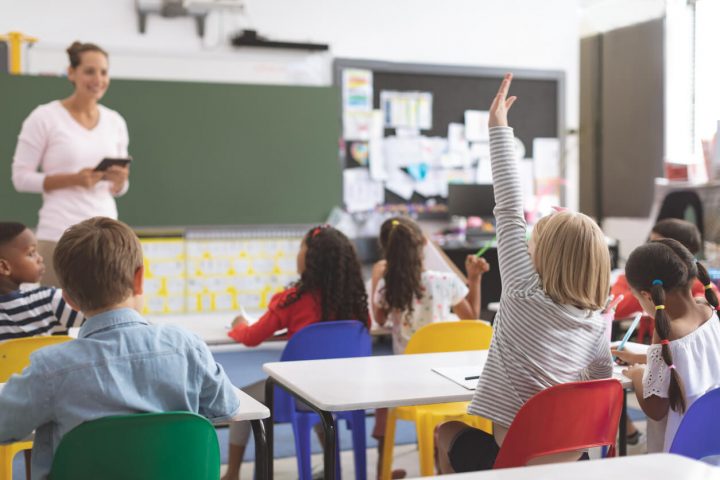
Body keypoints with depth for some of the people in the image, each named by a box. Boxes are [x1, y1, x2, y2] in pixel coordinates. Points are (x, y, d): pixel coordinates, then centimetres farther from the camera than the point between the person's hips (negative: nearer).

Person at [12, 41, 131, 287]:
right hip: (59, 235, -4)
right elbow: (21, 177, -5)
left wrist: (119, 179, -9)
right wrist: (73, 179, -17)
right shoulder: (44, 117, -4)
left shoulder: (115, 121, 9)